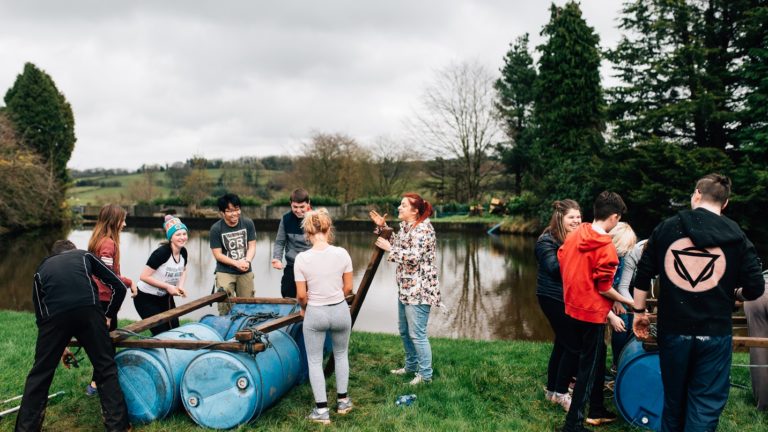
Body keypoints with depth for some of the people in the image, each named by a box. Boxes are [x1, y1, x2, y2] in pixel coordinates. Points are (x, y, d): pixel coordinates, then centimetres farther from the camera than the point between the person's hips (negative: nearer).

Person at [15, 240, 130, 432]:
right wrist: (108, 315, 37)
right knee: (106, 369, 11)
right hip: (88, 310, -1)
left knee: (39, 375, 19)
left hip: (54, 315, 1)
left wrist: (59, 347, 44)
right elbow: (119, 286, 23)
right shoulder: (85, 255, 30)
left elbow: (39, 311, 34)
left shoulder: (42, 268, 33)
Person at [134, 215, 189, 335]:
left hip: (165, 297, 7)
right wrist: (168, 286, -24)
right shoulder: (161, 253, -27)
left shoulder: (183, 252, -6)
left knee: (174, 329, 8)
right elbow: (144, 276, -26)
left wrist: (180, 286, -6)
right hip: (146, 298, -7)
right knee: (162, 333, -5)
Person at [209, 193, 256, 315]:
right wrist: (237, 263, -19)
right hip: (225, 272, -3)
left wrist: (247, 261, -19)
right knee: (225, 308, -8)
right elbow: (218, 255, -9)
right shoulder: (216, 229, -10)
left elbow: (252, 246, 0)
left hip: (246, 272, 3)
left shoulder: (248, 223, -2)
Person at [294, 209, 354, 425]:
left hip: (315, 313, -2)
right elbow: (348, 287, -2)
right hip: (340, 311, 2)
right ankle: (342, 400, 35)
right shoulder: (341, 253, -11)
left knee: (314, 361, 14)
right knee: (341, 355, 25)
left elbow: (301, 294, -9)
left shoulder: (302, 258, -15)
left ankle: (322, 410, 17)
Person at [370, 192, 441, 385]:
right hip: (405, 288, 10)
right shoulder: (405, 226, 11)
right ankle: (411, 365, 37)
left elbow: (413, 257, -27)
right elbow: (397, 244, 23)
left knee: (417, 333, -4)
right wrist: (383, 227, 12)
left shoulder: (422, 229, -18)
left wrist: (389, 248, -18)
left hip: (419, 290, -10)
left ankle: (426, 375, 8)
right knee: (404, 331, 20)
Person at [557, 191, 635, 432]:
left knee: (595, 357, 22)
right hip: (592, 312, -7)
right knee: (588, 367, 5)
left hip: (572, 307, 7)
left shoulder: (574, 235, 0)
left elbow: (562, 263, 8)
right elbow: (604, 288, -16)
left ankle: (596, 410, 34)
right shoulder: (606, 247, -20)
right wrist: (626, 301, 1)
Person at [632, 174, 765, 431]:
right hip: (715, 333, -2)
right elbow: (755, 289, -4)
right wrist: (733, 295, 18)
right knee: (706, 406, 7)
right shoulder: (736, 236, -2)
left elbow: (642, 276, 3)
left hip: (672, 330, 2)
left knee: (673, 401, 18)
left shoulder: (666, 229, 1)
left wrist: (639, 312, 14)